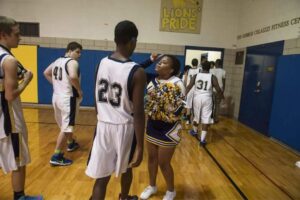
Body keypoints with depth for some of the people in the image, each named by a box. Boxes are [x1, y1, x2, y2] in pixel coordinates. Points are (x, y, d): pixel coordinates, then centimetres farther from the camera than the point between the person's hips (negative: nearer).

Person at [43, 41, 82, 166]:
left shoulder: (57, 61, 14)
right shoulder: (73, 62, -14)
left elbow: (46, 73, 24)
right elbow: (73, 77, -33)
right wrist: (79, 90, -19)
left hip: (57, 96, 10)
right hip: (68, 98, -10)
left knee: (65, 124, 24)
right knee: (66, 128, -3)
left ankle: (71, 143, 45)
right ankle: (56, 157, 0)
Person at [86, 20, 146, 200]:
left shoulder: (102, 63, 0)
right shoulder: (137, 72, -18)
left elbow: (98, 98, 9)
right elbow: (138, 112, -19)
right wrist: (140, 146, -12)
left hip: (103, 125, 4)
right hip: (124, 127, -3)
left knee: (102, 176, 11)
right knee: (126, 168, 25)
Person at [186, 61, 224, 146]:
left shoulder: (196, 76, 3)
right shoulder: (212, 77, -2)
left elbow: (189, 87, -3)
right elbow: (218, 89, -5)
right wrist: (223, 98, 9)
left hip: (197, 98, 3)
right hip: (207, 99, -2)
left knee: (196, 116, 21)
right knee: (206, 119, 0)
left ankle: (195, 131, 44)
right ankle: (202, 139, -3)